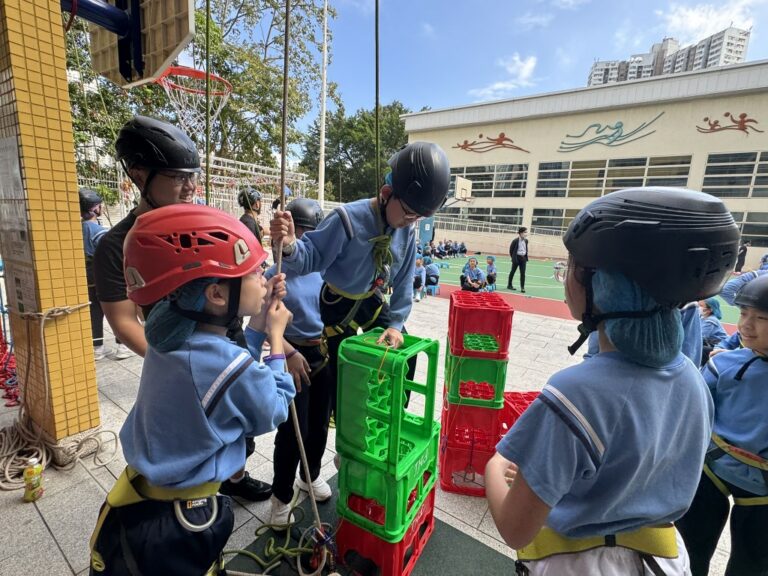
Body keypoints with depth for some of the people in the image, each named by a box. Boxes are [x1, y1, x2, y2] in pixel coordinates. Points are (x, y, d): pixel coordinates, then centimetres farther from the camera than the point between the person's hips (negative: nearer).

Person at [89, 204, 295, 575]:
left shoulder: (172, 331, -12)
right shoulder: (235, 368, -34)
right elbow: (274, 412, -12)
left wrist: (258, 323, -5)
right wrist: (276, 338, -10)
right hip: (181, 522, -7)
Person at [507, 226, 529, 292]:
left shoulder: (526, 241, 3)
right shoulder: (516, 241, -14)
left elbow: (526, 249, 15)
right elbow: (511, 249, -4)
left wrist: (526, 258, 10)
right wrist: (513, 257, 1)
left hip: (523, 258, 4)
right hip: (517, 258, -4)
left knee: (523, 273, 0)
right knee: (513, 271, 10)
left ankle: (522, 287, 4)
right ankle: (509, 285, 24)